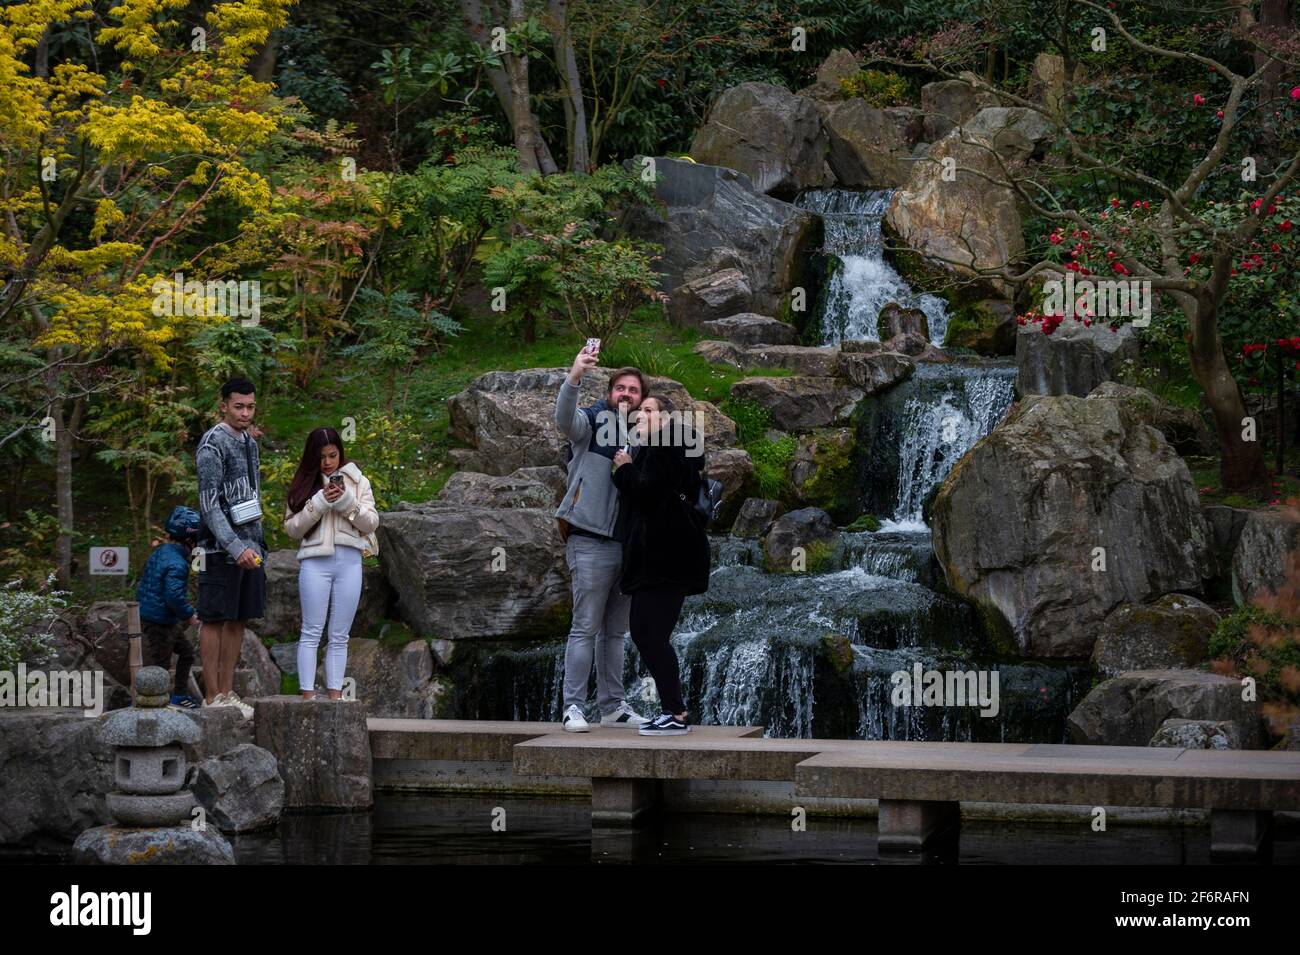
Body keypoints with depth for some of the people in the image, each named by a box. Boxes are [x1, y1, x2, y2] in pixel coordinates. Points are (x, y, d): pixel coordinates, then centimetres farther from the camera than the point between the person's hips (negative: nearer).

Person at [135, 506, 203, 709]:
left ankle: (179, 696, 31)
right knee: (158, 669, -2)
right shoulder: (176, 563, -24)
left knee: (186, 650, 23)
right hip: (158, 624, -10)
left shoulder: (159, 553, 7)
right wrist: (189, 616, -16)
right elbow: (174, 595, -31)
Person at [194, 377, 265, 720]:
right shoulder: (212, 445, -11)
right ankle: (213, 698, -2)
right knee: (216, 619, -4)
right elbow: (210, 505, -18)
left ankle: (228, 692, 15)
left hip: (249, 547, 8)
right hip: (221, 549, -8)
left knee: (239, 620, 9)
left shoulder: (249, 443, 16)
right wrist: (235, 548, -24)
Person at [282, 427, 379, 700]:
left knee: (339, 636, 4)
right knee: (311, 633, -3)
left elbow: (371, 523, 4)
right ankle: (308, 696, -5)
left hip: (349, 562, 1)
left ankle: (335, 695, 4)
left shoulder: (358, 481, 9)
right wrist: (320, 502, -11)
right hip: (315, 561, -1)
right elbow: (292, 528, 1)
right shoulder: (305, 484, 7)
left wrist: (347, 501, -11)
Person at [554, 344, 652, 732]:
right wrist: (575, 376, -41)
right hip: (590, 542, -6)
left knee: (615, 630, 12)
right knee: (585, 627, -7)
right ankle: (573, 707, -5)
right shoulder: (591, 423, -1)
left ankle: (612, 705, 18)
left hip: (627, 542, 6)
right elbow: (564, 419, -26)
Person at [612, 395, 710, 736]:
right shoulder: (651, 448, 22)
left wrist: (625, 469, -6)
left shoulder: (663, 448, -10)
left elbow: (646, 494, -19)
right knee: (644, 633, 11)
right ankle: (673, 709, 13)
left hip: (665, 559, -11)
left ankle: (676, 716, -12)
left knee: (651, 634, -12)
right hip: (656, 558, 11)